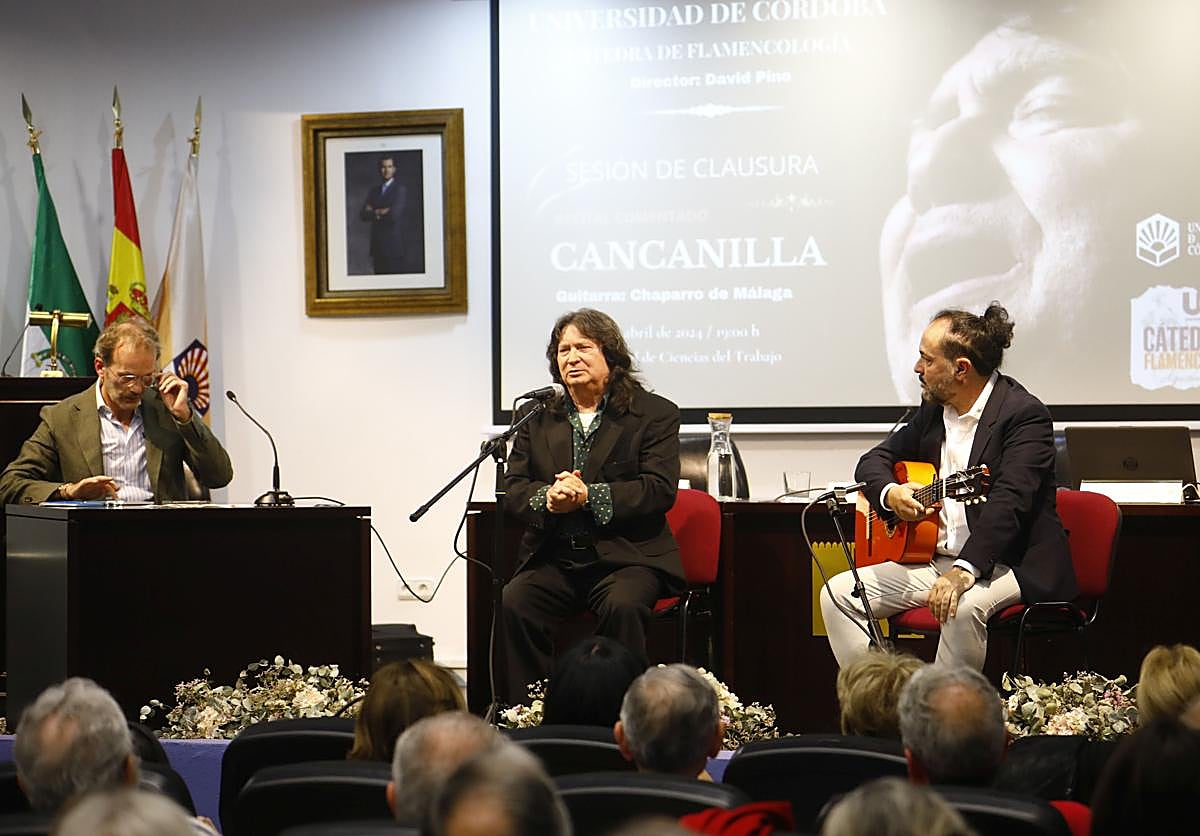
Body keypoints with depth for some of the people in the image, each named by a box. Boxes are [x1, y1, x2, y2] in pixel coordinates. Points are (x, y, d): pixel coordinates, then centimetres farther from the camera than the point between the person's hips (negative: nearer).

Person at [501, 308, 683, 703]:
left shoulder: (655, 414, 5)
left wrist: (589, 496, -17)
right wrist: (548, 499, -12)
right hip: (553, 558, 3)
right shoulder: (536, 418, 17)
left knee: (622, 606, -35)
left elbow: (660, 490, -6)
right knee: (512, 604, -26)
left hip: (628, 556, -3)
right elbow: (513, 488, 12)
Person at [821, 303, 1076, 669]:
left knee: (963, 606, -38)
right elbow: (873, 460, 19)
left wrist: (964, 571, -39)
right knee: (837, 594, -4)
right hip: (933, 558, 8)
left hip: (1012, 564, -8)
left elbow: (1008, 502, -27)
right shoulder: (933, 409, 11)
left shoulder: (1025, 414, -14)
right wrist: (891, 494, -7)